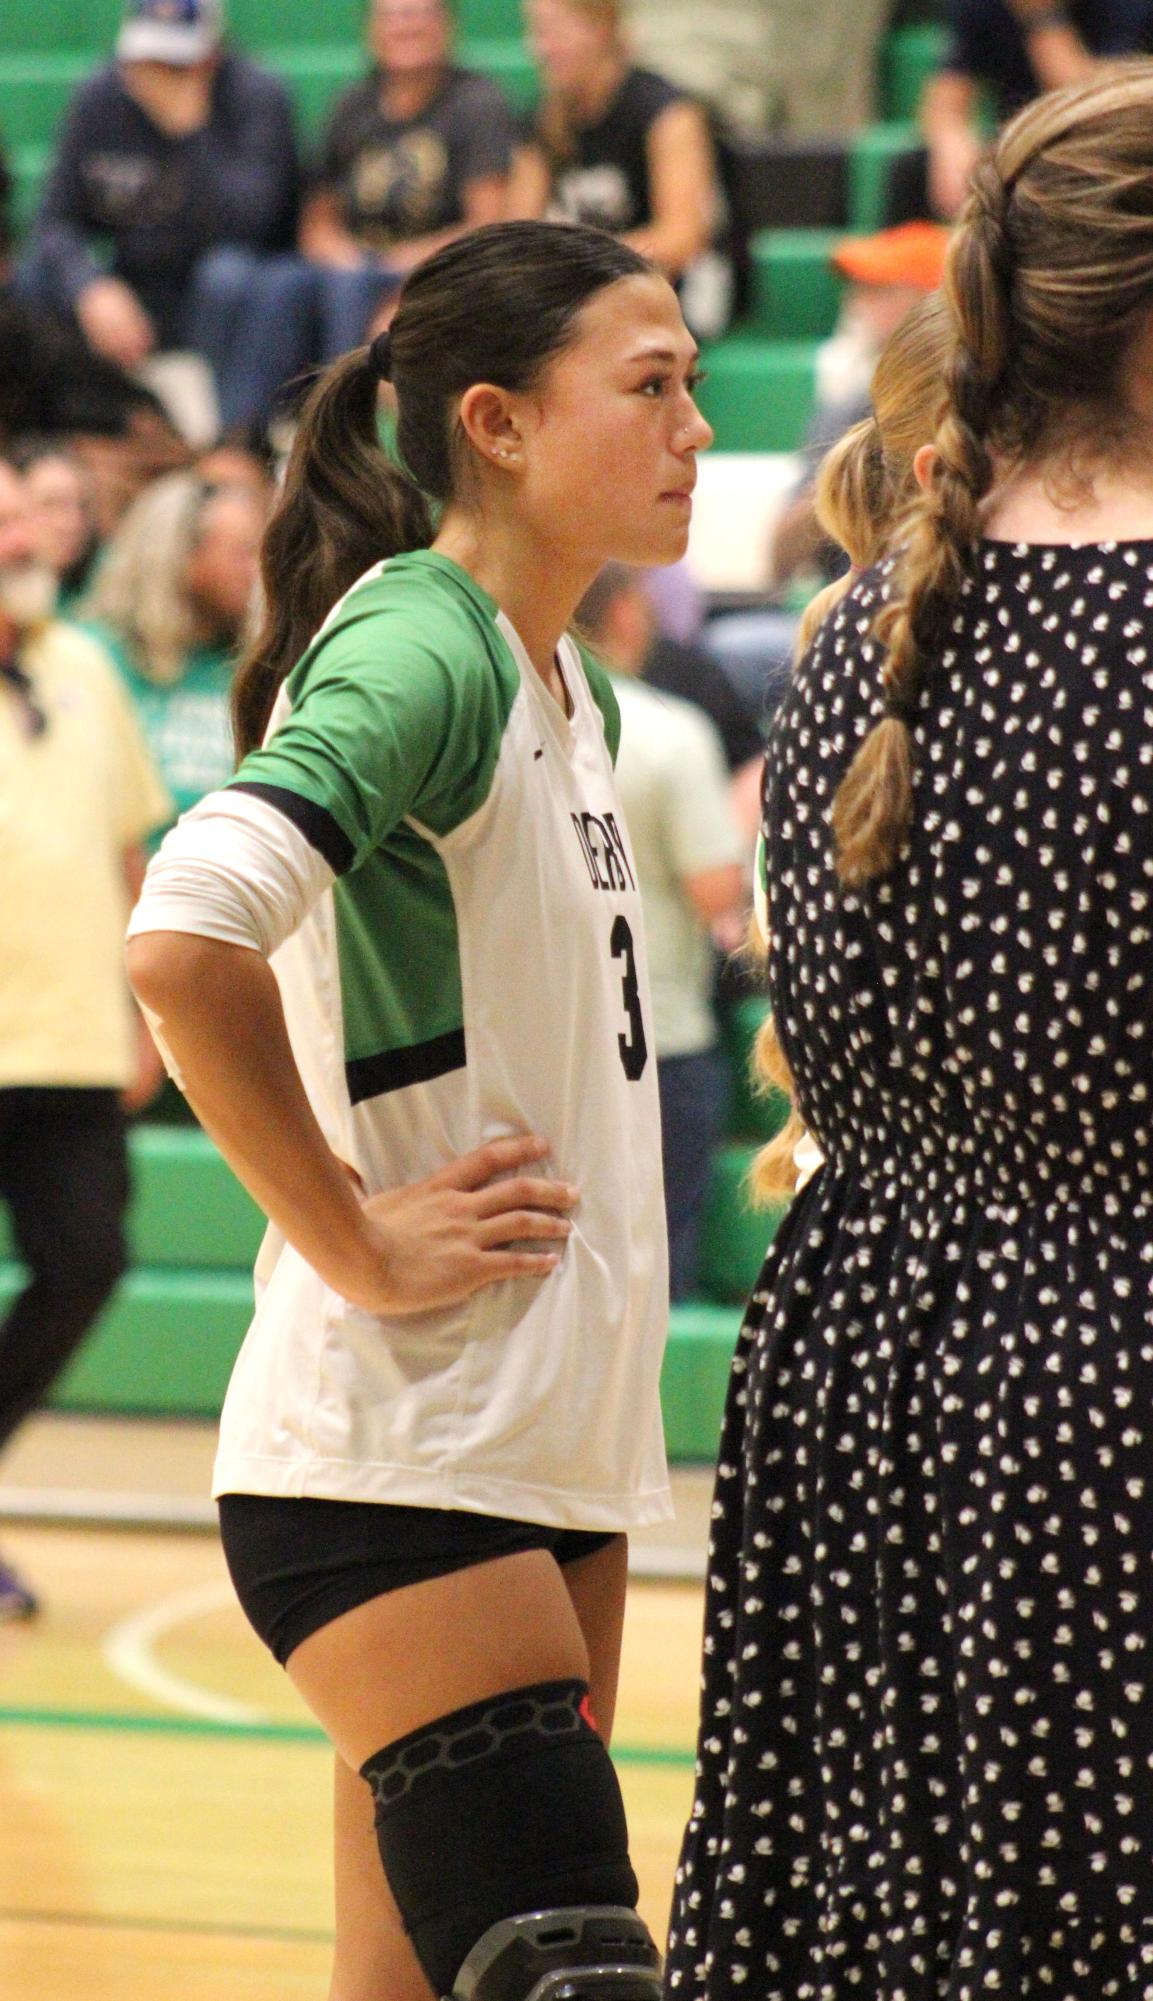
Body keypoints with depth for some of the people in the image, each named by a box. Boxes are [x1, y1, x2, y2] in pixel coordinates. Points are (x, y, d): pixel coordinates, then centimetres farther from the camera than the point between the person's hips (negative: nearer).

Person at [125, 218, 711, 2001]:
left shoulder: (567, 690, 14)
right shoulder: (416, 652, -14)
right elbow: (186, 936, -29)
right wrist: (353, 1240, -20)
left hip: (550, 1447, 9)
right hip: (394, 1466, -9)